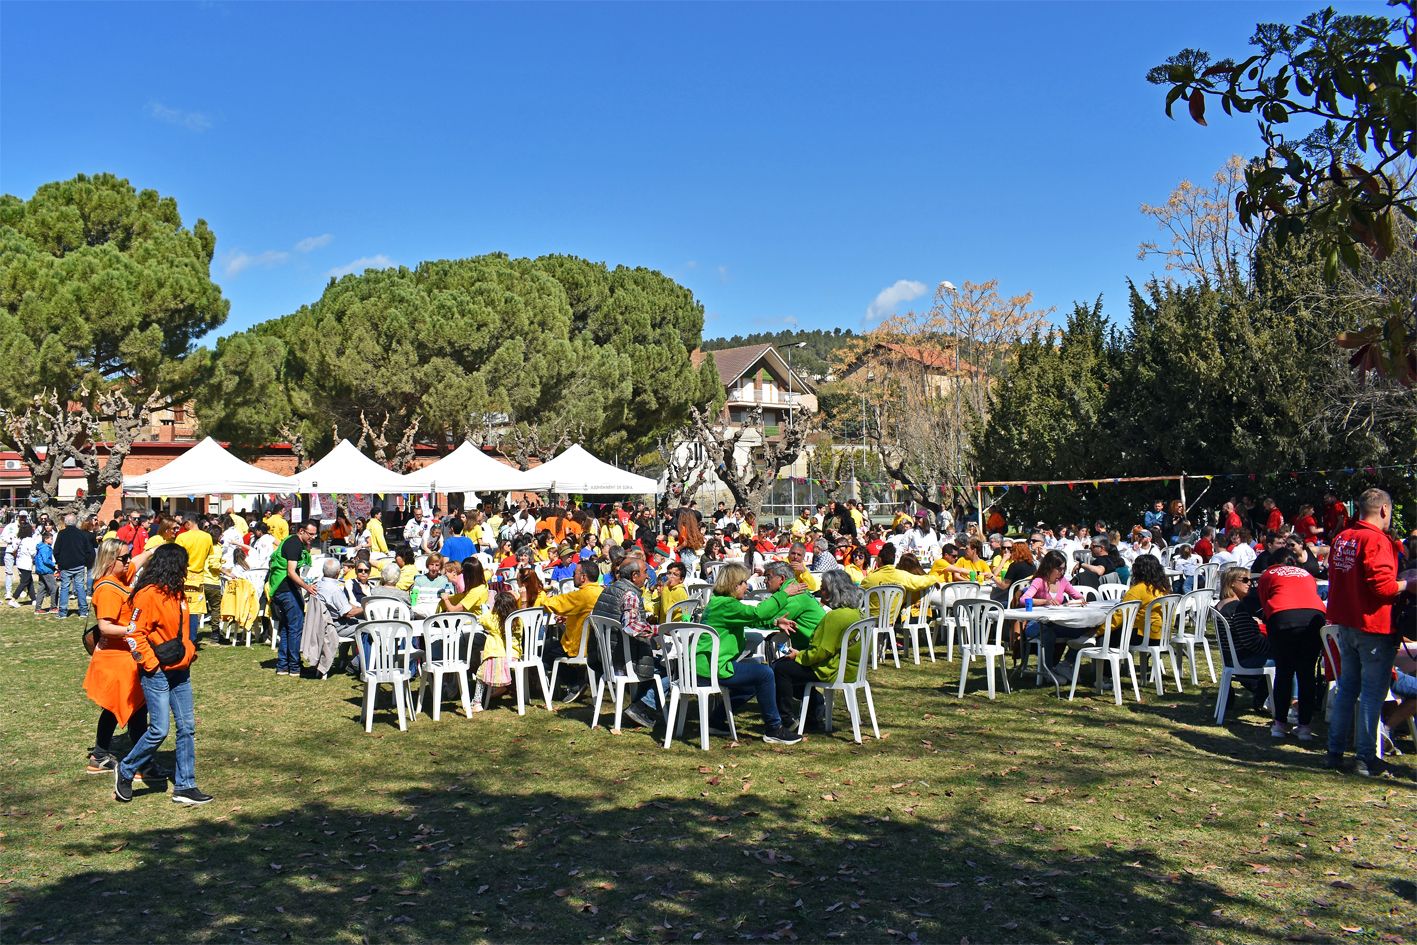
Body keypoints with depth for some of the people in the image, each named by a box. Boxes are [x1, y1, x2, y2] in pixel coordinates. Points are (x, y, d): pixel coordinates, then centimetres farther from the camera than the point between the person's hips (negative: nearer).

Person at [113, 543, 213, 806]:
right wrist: (151, 664, -16)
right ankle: (125, 772, 17)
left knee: (187, 727, 5)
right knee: (159, 729, -7)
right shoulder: (148, 594, -15)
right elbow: (134, 633, -16)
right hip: (157, 673, -8)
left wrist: (189, 652, 13)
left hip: (180, 670, 8)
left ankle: (185, 786, 11)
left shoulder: (177, 593, 12)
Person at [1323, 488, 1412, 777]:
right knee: (1372, 693, 1)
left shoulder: (1341, 538, 8)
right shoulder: (1377, 540, -17)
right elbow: (1383, 585, -23)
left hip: (1346, 625, 8)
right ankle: (1366, 758, 5)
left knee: (1346, 688, 15)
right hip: (1374, 627, -7)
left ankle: (1335, 752, 18)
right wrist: (1407, 585, -7)